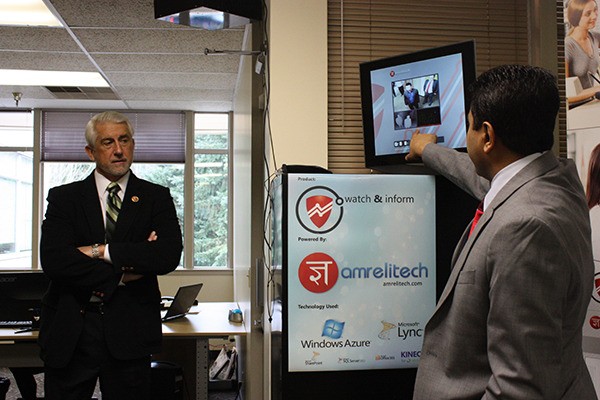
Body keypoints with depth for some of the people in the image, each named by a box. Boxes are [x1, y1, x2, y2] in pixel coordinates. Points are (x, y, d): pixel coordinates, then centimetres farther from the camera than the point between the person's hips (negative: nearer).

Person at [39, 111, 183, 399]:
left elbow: (169, 255, -11)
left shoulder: (156, 197, 5)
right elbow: (52, 261, -9)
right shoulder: (63, 197, 6)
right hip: (69, 332, 1)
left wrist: (101, 251, -13)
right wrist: (121, 274, -12)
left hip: (129, 332, 0)